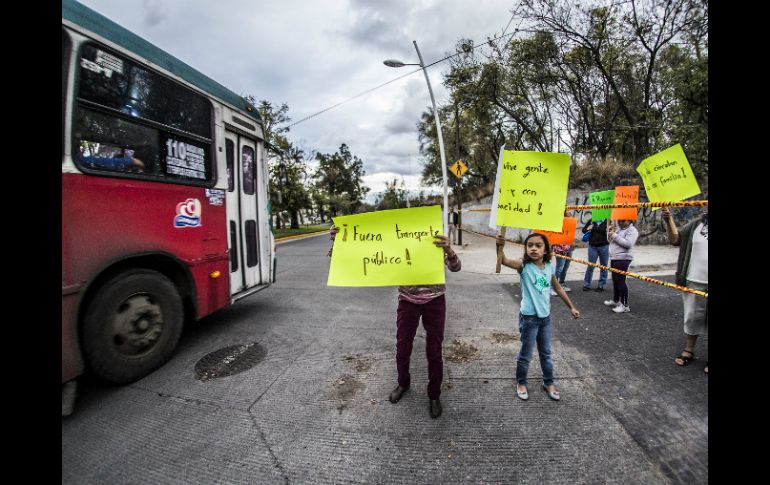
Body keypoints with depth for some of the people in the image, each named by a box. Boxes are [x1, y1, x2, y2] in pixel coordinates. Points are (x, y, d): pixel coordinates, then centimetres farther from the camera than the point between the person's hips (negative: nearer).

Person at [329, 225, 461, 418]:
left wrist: (448, 250, -43)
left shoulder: (438, 242, -11)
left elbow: (455, 267, -19)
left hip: (434, 302, -1)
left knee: (434, 352, 9)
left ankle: (434, 395, 33)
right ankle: (403, 383, 44)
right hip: (407, 301, 2)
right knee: (402, 349, 14)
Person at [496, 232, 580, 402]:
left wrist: (571, 307, 20)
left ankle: (549, 383, 41)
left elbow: (558, 288, 14)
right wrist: (499, 247, -56)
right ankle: (521, 383, 32)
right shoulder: (524, 266, -17)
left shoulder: (550, 267, -1)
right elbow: (504, 260, -36)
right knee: (525, 354, 11)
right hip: (529, 318, -5)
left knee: (546, 353, 21)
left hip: (545, 317, 5)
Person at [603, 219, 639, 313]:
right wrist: (610, 233, 5)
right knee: (615, 280, 17)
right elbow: (610, 240, 24)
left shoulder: (632, 230, -7)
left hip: (622, 259, -9)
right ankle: (615, 300, 31)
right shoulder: (619, 229, 19)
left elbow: (628, 243, -22)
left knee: (620, 281, -10)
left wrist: (615, 236, -18)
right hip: (614, 258, 9)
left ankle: (625, 305, -6)